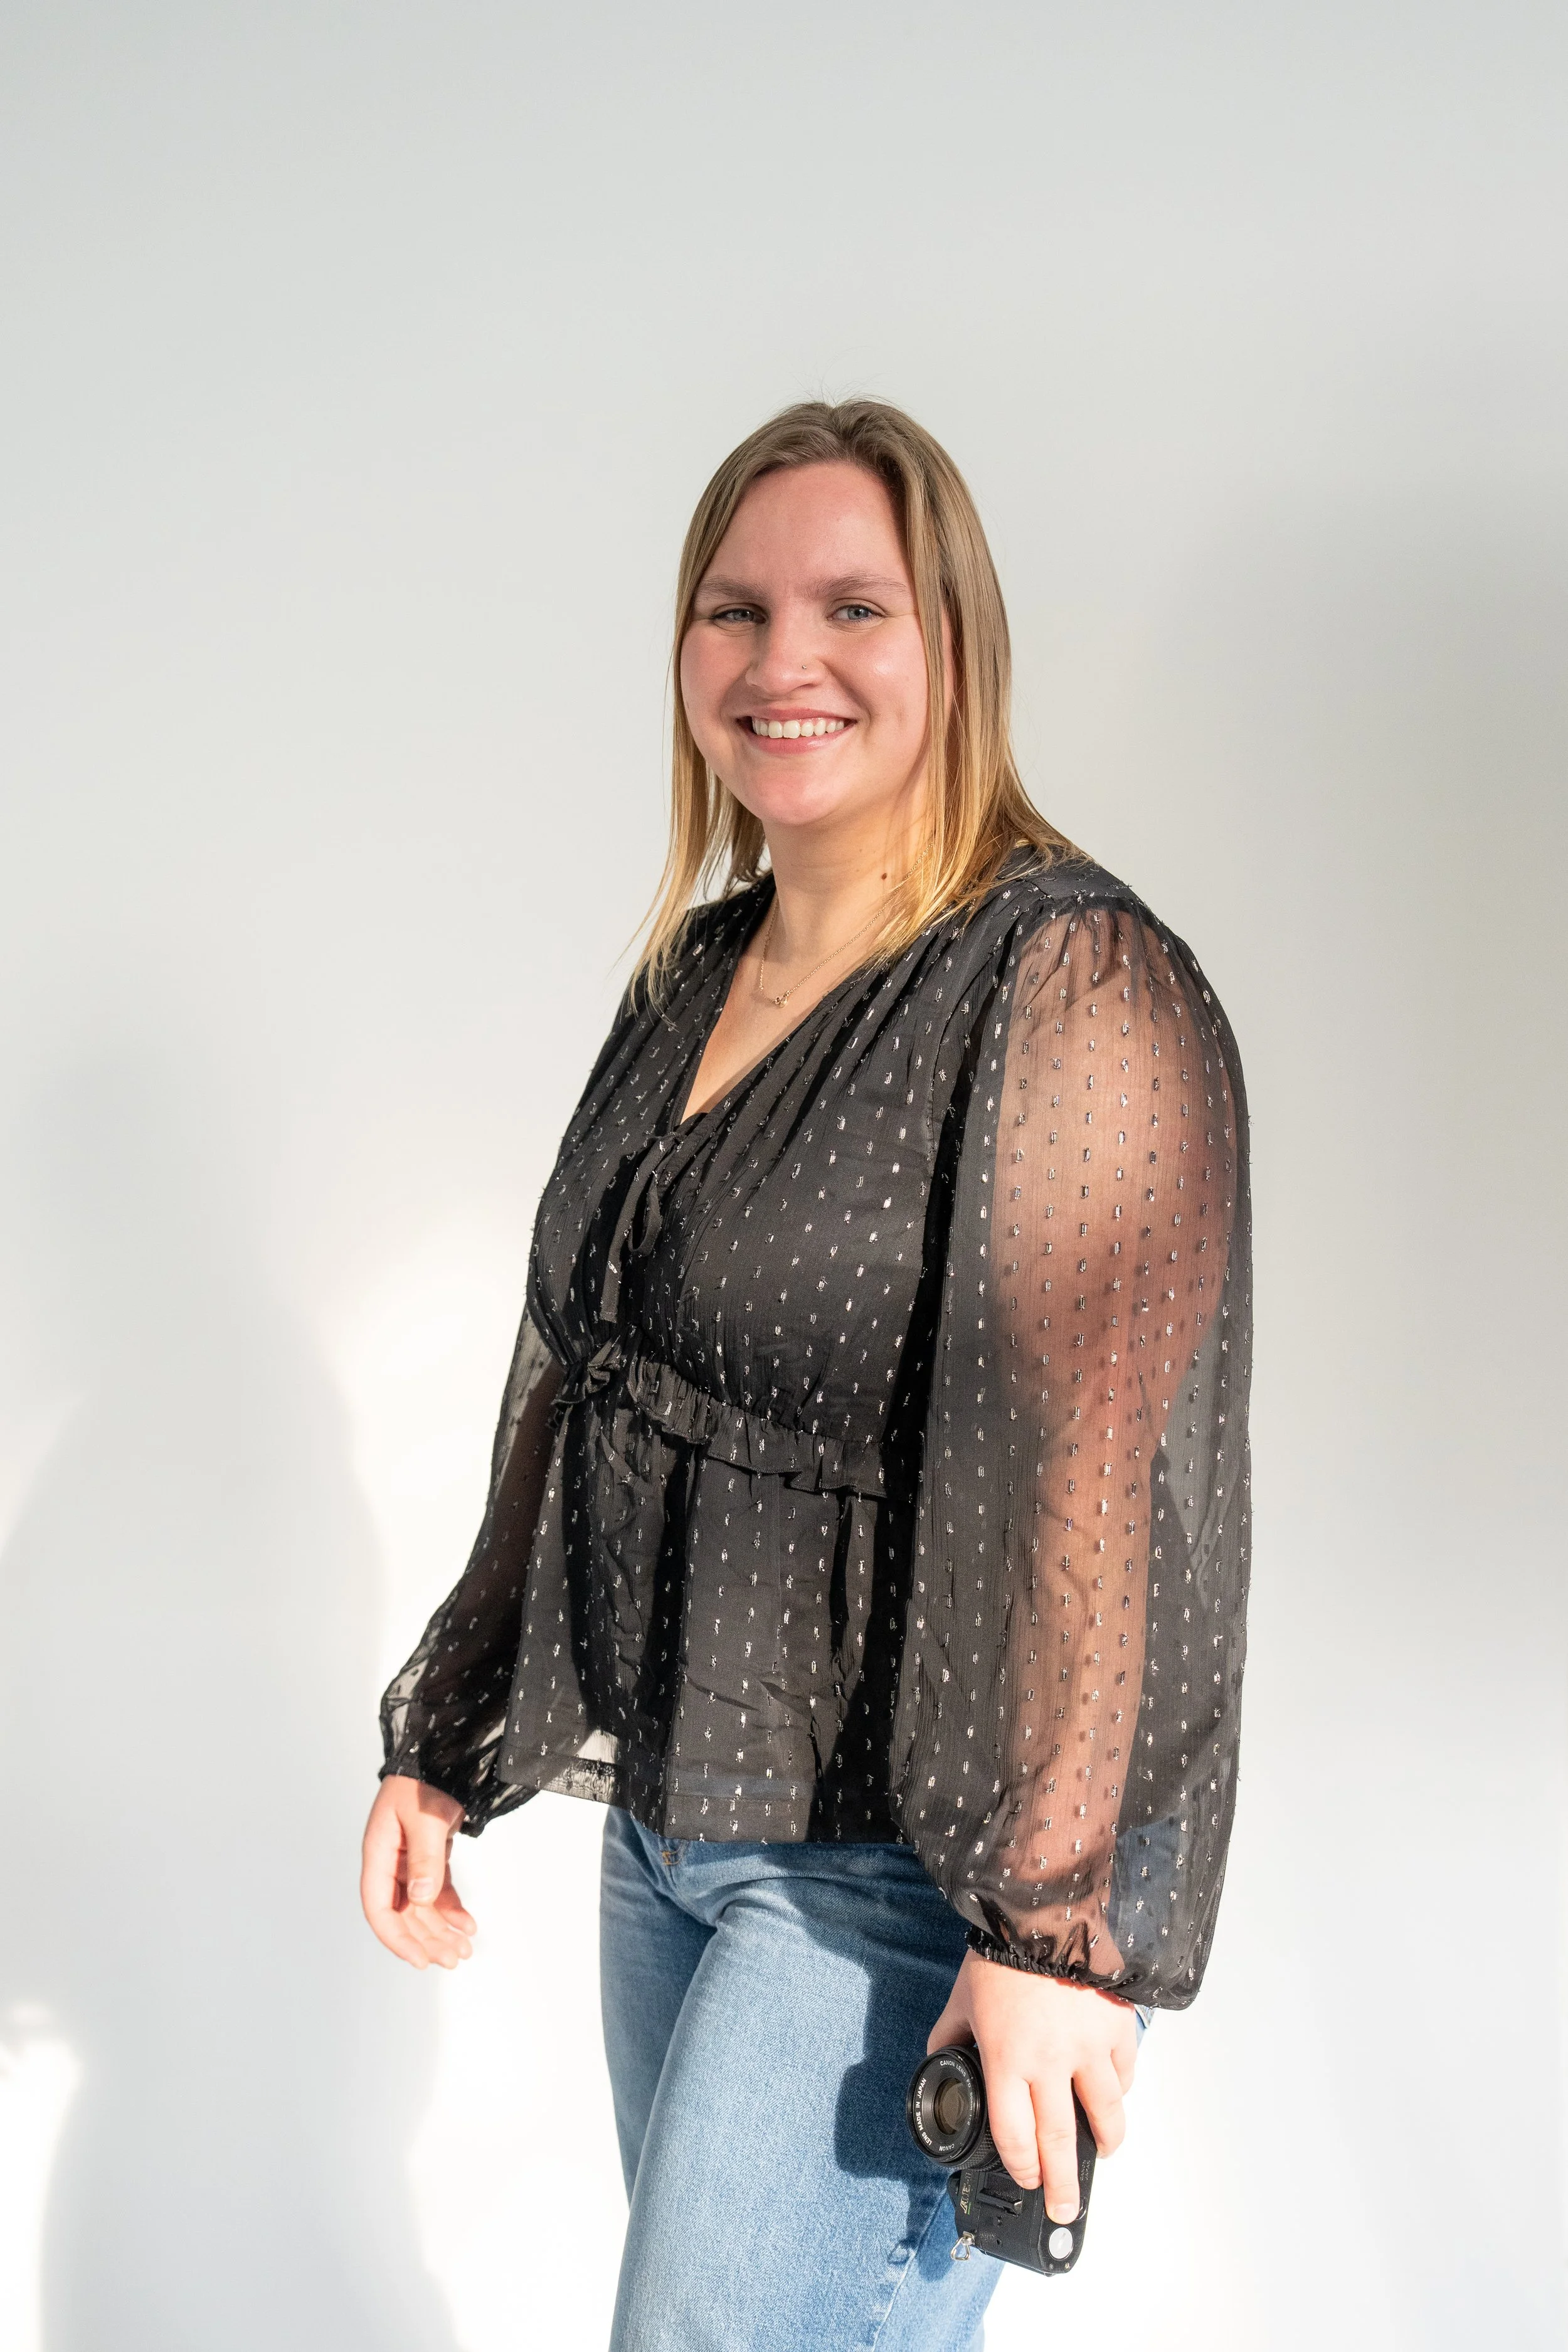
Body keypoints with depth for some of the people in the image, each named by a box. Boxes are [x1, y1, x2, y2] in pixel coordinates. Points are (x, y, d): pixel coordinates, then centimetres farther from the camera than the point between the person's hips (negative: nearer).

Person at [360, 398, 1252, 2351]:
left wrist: (1061, 1929, -23)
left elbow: (1107, 1471, -21)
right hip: (668, 1820, 8)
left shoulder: (1070, 985, -15)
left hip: (907, 1856, -8)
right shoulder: (694, 981, 10)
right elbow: (576, 1385, 15)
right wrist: (444, 1740, 16)